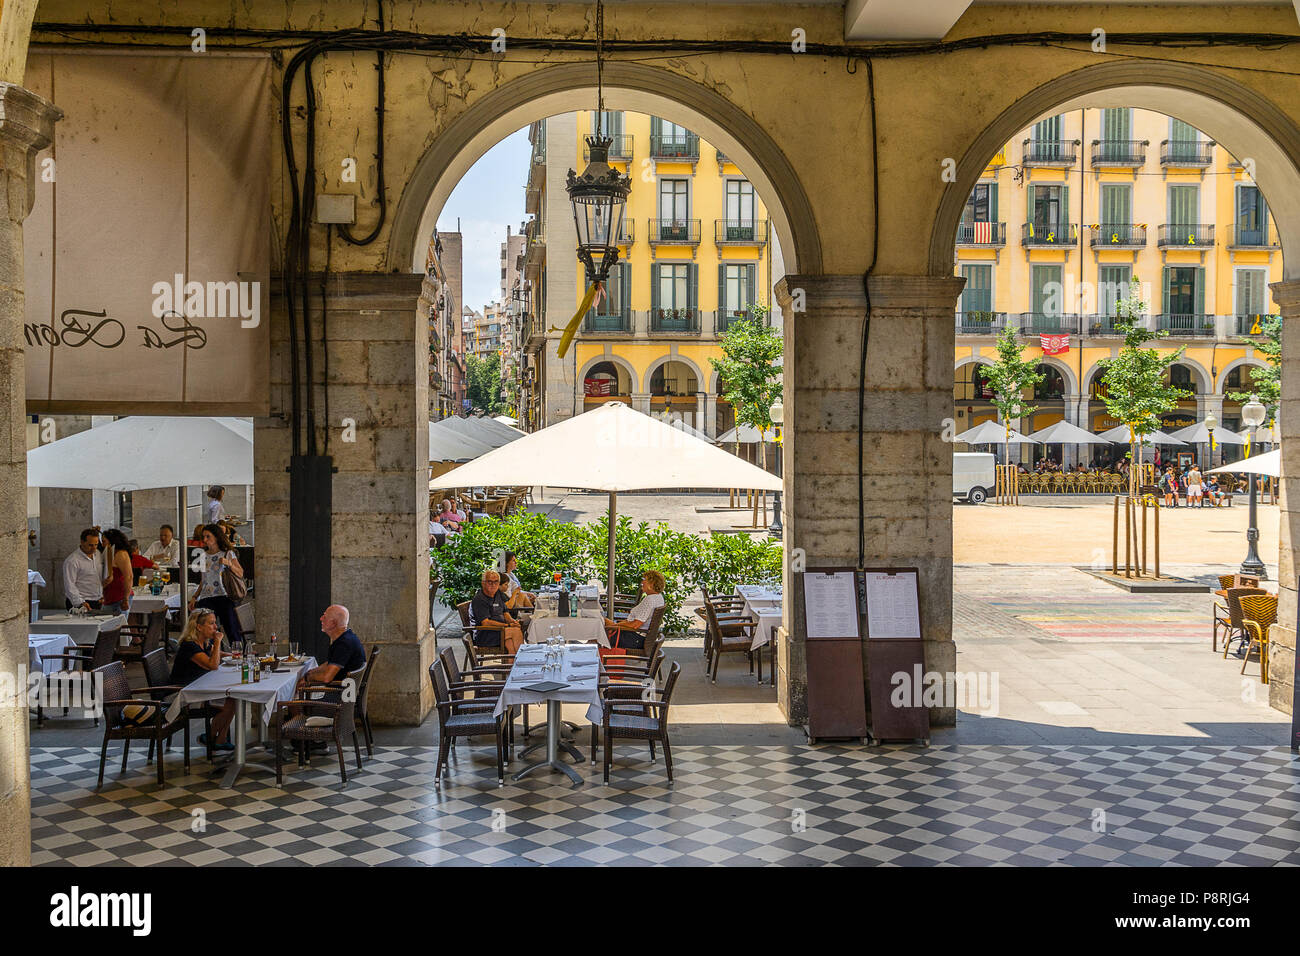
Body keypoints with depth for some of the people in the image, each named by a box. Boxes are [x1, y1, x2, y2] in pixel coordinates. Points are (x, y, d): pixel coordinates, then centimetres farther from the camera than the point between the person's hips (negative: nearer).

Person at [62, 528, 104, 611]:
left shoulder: (99, 555, 12)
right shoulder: (72, 561, -10)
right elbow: (69, 585, -15)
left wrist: (102, 596, 14)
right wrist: (80, 603, -24)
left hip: (97, 602, 6)